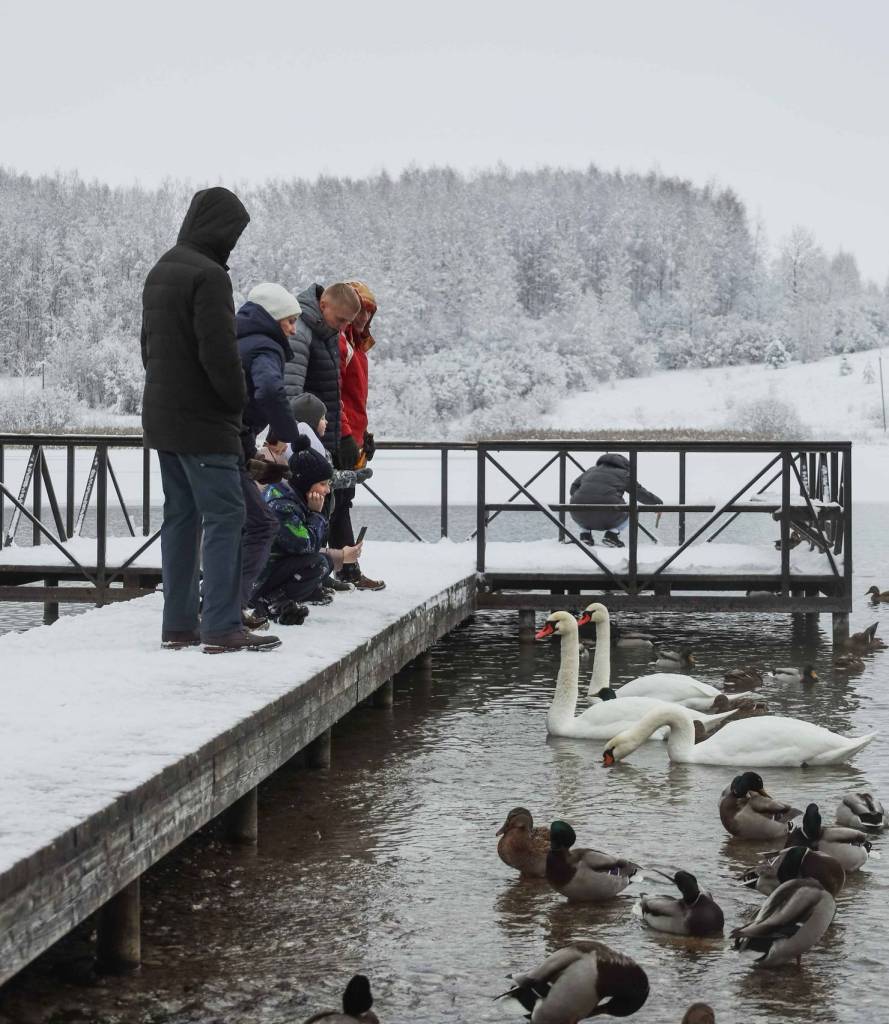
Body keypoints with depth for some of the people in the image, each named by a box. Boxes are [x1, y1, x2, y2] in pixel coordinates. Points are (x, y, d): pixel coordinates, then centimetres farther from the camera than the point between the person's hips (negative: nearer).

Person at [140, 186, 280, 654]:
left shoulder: (159, 272, 15)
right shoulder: (208, 275, -16)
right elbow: (219, 352, -21)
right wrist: (238, 399, -7)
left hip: (161, 417, 9)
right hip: (203, 421, -9)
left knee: (181, 516, 12)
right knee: (225, 515, -7)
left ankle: (178, 624, 13)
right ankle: (222, 627, -12)